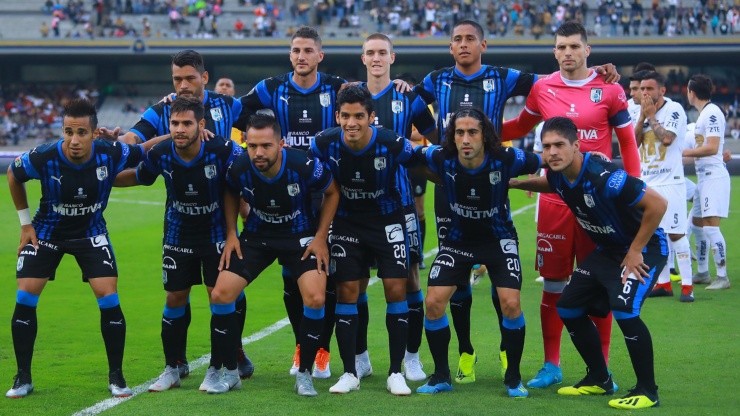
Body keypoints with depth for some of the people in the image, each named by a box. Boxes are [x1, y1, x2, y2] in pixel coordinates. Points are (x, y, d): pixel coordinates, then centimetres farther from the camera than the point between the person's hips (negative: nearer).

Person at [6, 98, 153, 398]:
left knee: (108, 298, -11)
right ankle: (23, 378, 6)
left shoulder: (110, 155, -26)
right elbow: (13, 175, -5)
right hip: (47, 232, 0)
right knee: (25, 297, -8)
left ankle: (116, 377, 5)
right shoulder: (44, 158, -28)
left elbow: (147, 150, -8)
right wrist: (25, 222, 0)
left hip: (91, 233, 0)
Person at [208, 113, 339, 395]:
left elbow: (332, 192, -7)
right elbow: (230, 195, 5)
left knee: (315, 299, -21)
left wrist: (321, 237, -9)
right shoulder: (239, 168, -21)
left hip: (301, 236, -2)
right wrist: (231, 234, -2)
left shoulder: (304, 165, -27)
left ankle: (304, 373, 0)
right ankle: (229, 372, 8)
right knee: (220, 295, -10)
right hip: (256, 235, 2)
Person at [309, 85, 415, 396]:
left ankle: (396, 373, 2)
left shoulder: (392, 144, -24)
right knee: (347, 291, -2)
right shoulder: (325, 144, -19)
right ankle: (349, 373, 8)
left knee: (396, 289, -8)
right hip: (346, 222, 2)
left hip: (387, 221, -1)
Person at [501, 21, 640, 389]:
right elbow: (520, 127, 21)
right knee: (553, 283, 5)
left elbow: (627, 142, 4)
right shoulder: (542, 89, 4)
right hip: (555, 199, 2)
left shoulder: (608, 89, -2)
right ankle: (551, 365, 15)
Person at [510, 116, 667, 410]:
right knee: (568, 307, 8)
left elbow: (657, 204, -30)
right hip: (607, 250, 9)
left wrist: (635, 252, -23)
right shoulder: (559, 176, -7)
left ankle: (647, 391, -12)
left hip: (645, 248, -9)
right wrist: (516, 184, 9)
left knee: (624, 309, -27)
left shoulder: (603, 176, -32)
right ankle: (599, 379, 25)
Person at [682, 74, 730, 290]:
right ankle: (702, 272, 25)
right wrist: (689, 154, 15)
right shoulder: (704, 114, 14)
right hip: (704, 177, 10)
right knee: (697, 225, 15)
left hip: (714, 176, -10)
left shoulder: (712, 113, -15)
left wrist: (685, 152, -17)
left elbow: (712, 148, -22)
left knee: (710, 226, -11)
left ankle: (722, 277, -7)